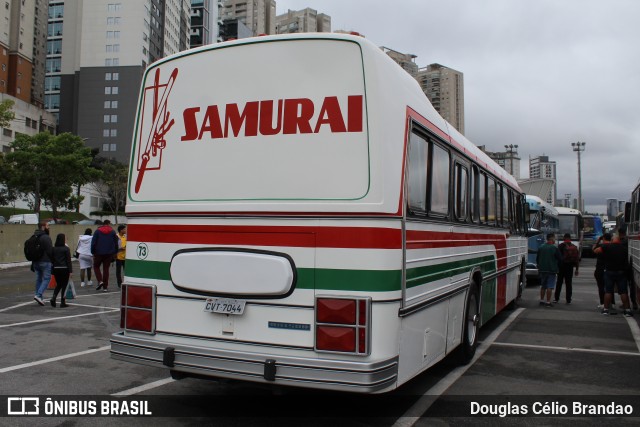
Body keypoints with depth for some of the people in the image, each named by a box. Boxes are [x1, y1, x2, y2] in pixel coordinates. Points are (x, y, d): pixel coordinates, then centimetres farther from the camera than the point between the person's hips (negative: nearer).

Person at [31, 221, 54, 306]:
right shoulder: (46, 237, -14)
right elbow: (50, 251, -17)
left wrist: (32, 263, 19)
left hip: (35, 262, 8)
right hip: (45, 262, -8)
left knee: (38, 279, 13)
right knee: (46, 279, -2)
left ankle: (39, 298, 15)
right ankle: (38, 295, -14)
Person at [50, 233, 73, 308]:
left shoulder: (53, 249, 4)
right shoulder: (66, 249, -8)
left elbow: (52, 259, 7)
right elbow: (68, 260, -8)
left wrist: (52, 270, 13)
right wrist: (70, 271, -5)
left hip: (56, 269, 4)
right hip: (64, 269, -4)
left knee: (58, 284, 18)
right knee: (64, 285, 4)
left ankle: (53, 298, -2)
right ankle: (62, 302, 5)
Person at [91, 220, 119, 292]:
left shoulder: (97, 231, -1)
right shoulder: (113, 232, 2)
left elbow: (93, 243, -3)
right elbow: (116, 243, 4)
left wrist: (93, 252, 4)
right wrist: (115, 252, 12)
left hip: (99, 253, -1)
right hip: (109, 253, 2)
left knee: (96, 266, 16)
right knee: (106, 269, 7)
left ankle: (100, 281, -6)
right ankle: (105, 287, 6)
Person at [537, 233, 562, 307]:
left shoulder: (541, 248, 3)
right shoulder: (554, 248, -11)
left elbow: (537, 259, 9)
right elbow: (559, 259, -6)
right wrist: (557, 267, 12)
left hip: (542, 270, 5)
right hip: (551, 270, -5)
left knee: (543, 286, 15)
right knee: (549, 287, -2)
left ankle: (541, 300, 19)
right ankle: (548, 302, -2)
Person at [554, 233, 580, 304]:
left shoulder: (561, 246, -7)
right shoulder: (574, 247, 6)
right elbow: (577, 258, 7)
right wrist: (576, 269, 12)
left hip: (562, 266, -3)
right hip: (570, 267, 3)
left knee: (559, 283, 5)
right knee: (569, 283, 6)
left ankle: (556, 298, 6)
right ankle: (568, 300, 5)